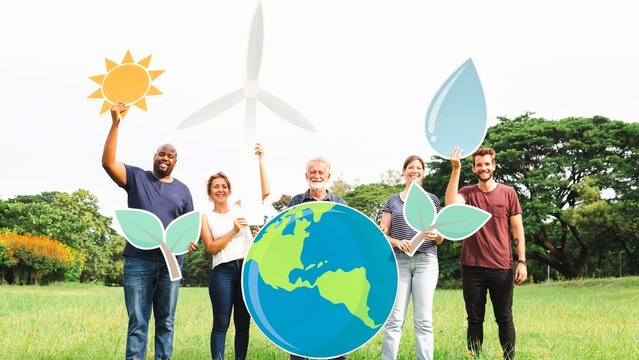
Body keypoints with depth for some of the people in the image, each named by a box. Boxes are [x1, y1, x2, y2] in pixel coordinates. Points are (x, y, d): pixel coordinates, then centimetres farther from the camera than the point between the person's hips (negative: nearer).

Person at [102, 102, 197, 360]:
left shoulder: (182, 190, 12)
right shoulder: (136, 177, 5)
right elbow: (108, 162, -10)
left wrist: (190, 241, -9)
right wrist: (115, 124, -16)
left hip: (170, 262, 3)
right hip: (138, 261, -2)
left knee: (166, 322, 8)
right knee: (137, 322, -1)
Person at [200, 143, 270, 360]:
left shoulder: (240, 207, 11)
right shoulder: (206, 218, 7)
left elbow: (265, 192, 0)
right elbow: (211, 248, -3)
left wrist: (260, 160, -4)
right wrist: (233, 232, -13)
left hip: (248, 268, 2)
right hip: (223, 272, -2)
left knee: (243, 323, 7)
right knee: (221, 324, -3)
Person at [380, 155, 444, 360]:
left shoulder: (432, 200, 13)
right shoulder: (393, 201, 12)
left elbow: (441, 240, 14)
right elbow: (382, 234, 8)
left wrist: (436, 235, -10)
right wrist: (397, 242, -12)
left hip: (426, 261, 0)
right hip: (399, 261, 0)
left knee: (423, 319, -3)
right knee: (394, 319, -6)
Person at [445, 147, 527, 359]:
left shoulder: (508, 193, 4)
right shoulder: (467, 193, 4)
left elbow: (517, 229, 5)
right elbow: (451, 204, -19)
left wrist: (522, 261, -2)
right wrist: (456, 169, -19)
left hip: (501, 268, 0)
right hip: (472, 268, 0)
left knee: (504, 319, 5)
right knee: (475, 319, 7)